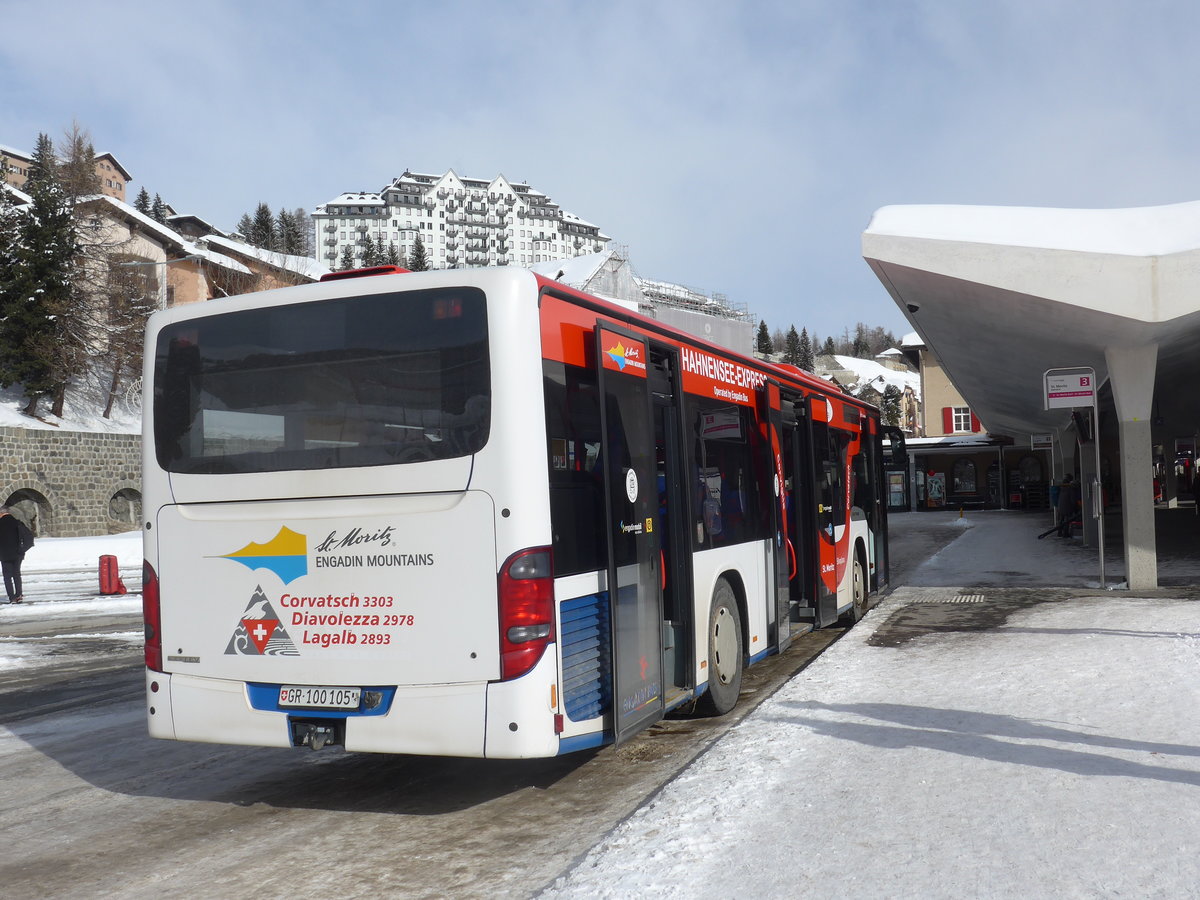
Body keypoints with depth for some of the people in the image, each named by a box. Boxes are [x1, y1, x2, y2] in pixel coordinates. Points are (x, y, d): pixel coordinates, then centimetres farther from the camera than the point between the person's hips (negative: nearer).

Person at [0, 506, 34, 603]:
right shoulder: (17, 523, -1)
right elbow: (29, 535, -4)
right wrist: (22, 549, 4)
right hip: (17, 554, 3)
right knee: (17, 574, 16)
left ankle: (12, 598, -3)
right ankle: (18, 595, 12)